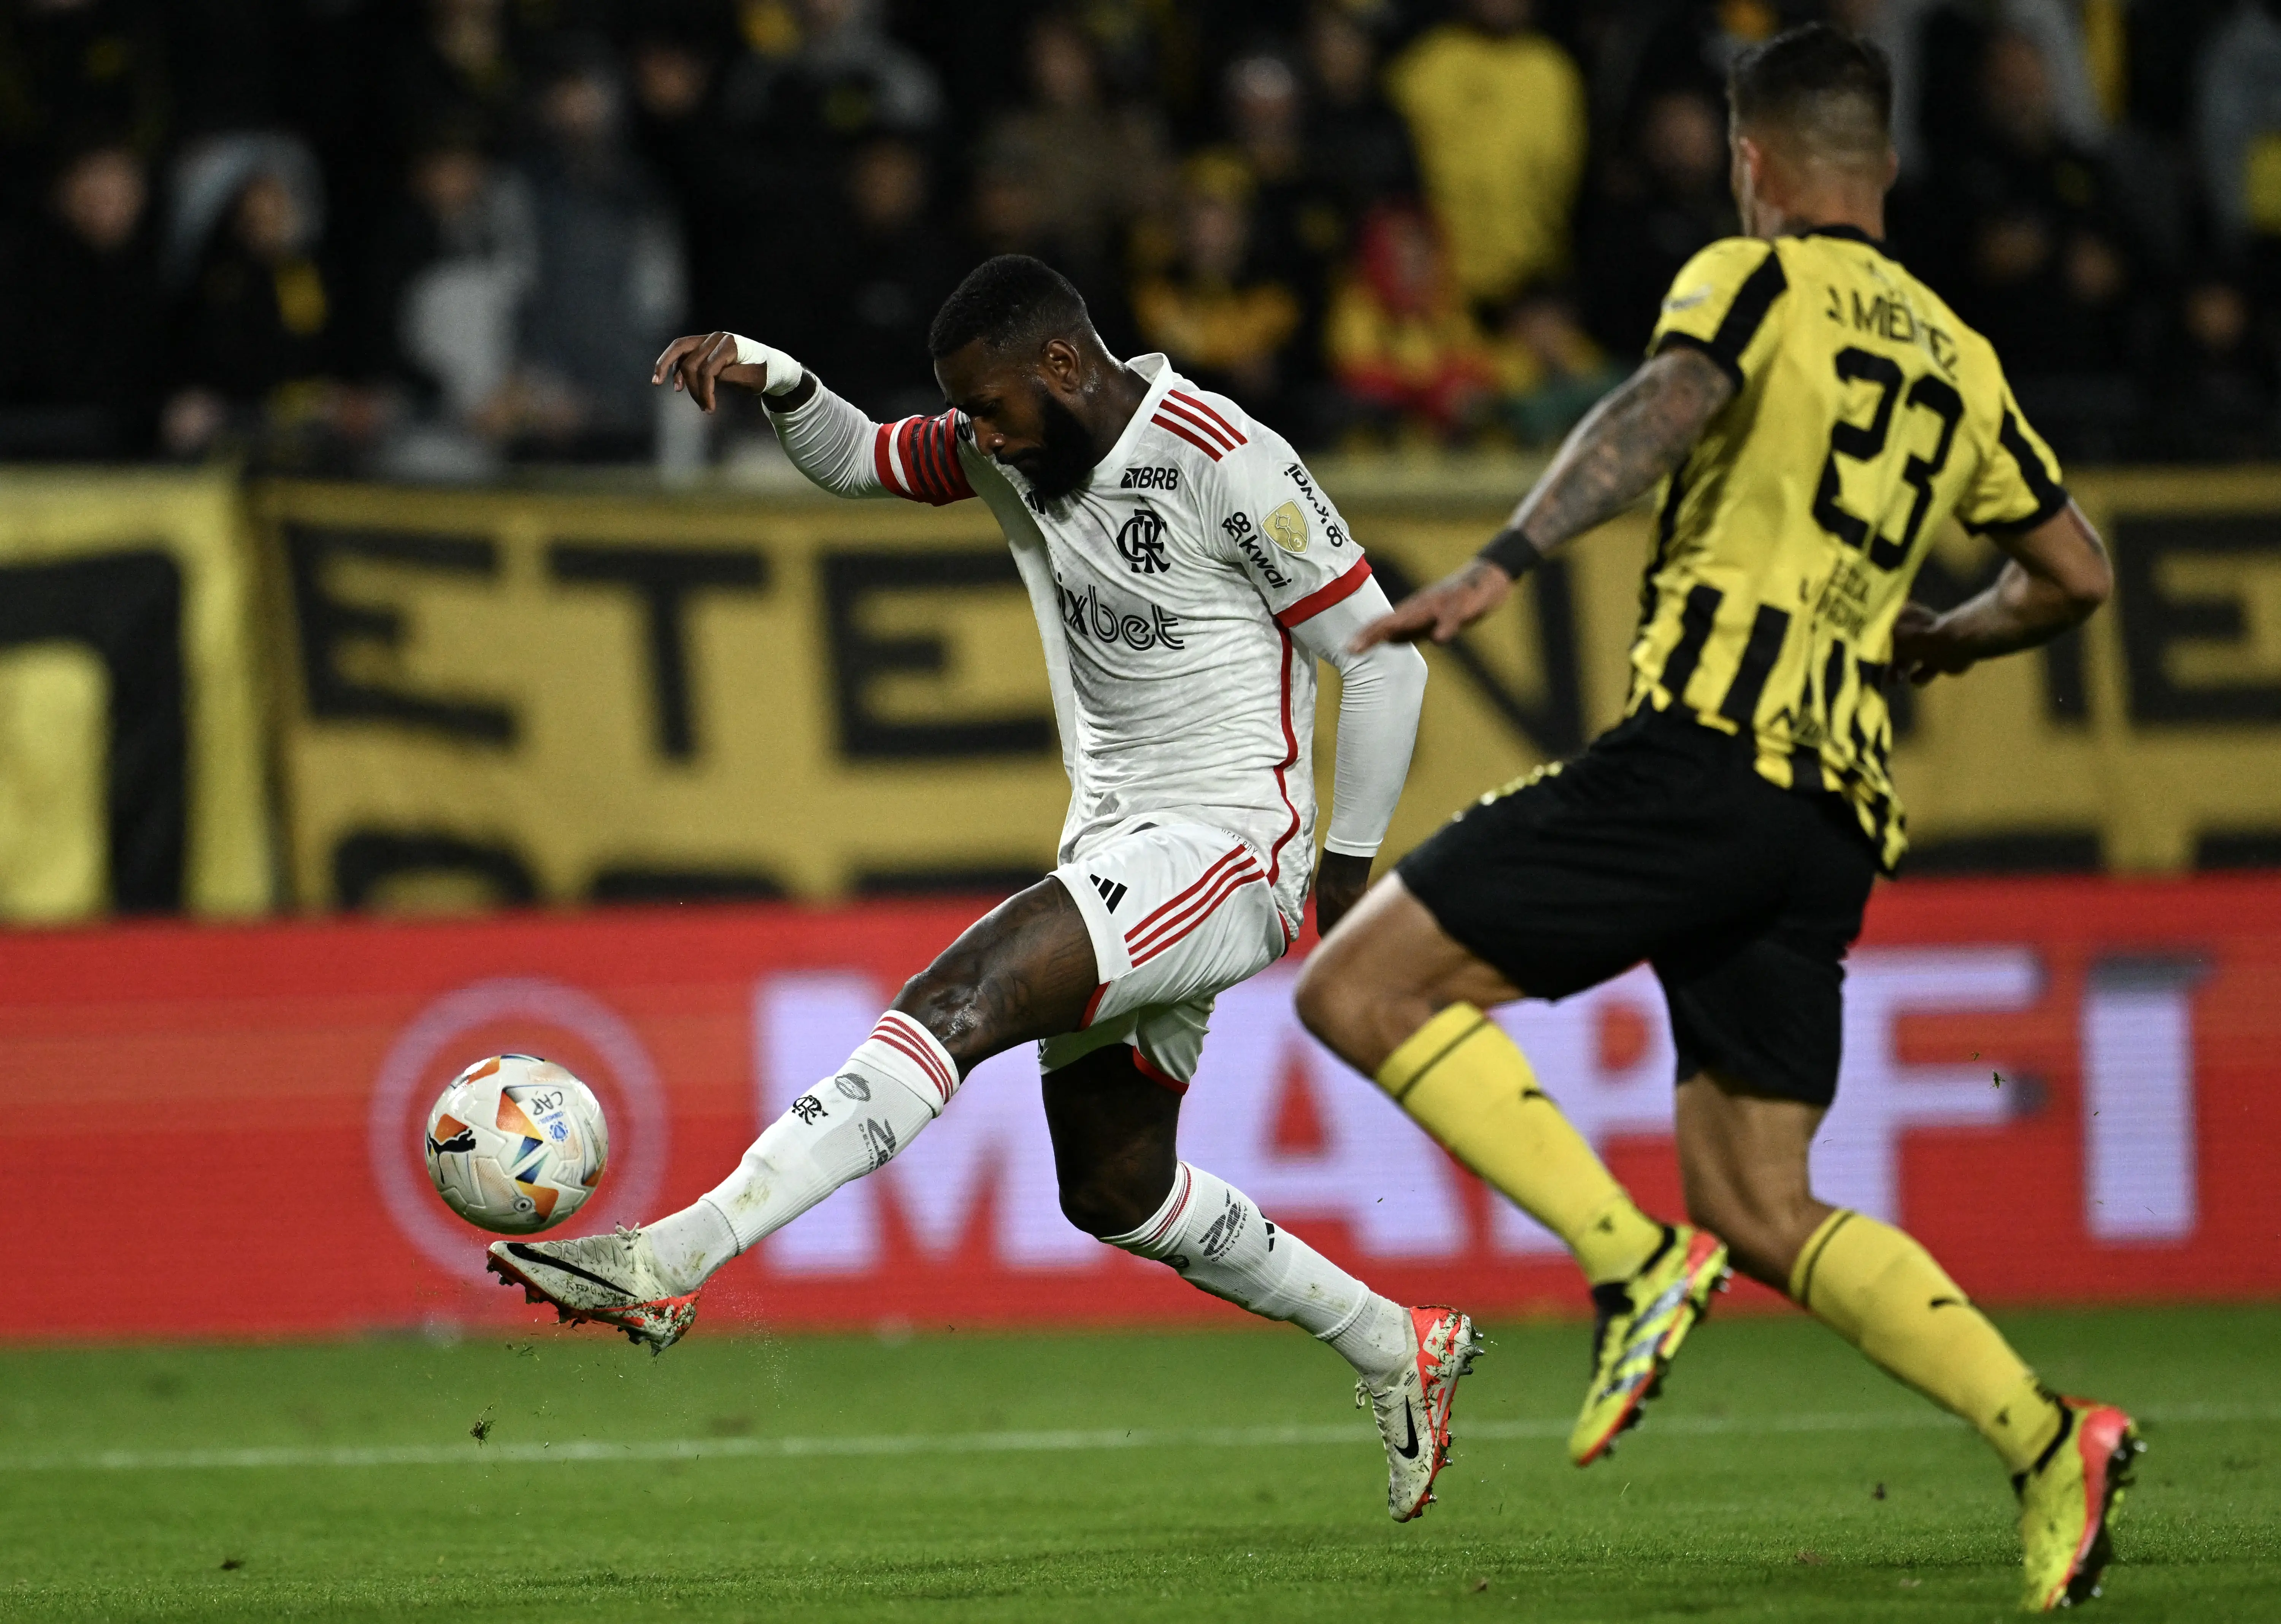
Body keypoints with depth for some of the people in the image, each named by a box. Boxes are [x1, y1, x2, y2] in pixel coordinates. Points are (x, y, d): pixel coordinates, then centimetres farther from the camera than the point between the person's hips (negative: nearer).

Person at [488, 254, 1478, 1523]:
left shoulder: (1229, 466, -16)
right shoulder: (1018, 451, 6)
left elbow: (1385, 659, -11)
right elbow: (860, 461, 21)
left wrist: (1348, 867, -6)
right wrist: (775, 380, -2)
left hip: (1228, 848, -10)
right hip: (1115, 846, 10)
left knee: (955, 1004, -27)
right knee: (1117, 1193, 16)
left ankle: (668, 1264, -38)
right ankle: (1395, 1348, 33)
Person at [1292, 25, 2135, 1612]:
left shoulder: (1761, 277, 4)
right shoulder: (1957, 358, 24)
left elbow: (1667, 406, -17)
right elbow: (2078, 572, 31)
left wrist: (1501, 563, -28)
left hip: (1705, 748, -7)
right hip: (1838, 813, 7)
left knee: (1360, 988, -4)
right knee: (1759, 1206, 10)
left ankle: (1632, 1259, -17)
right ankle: (2048, 1438, -6)